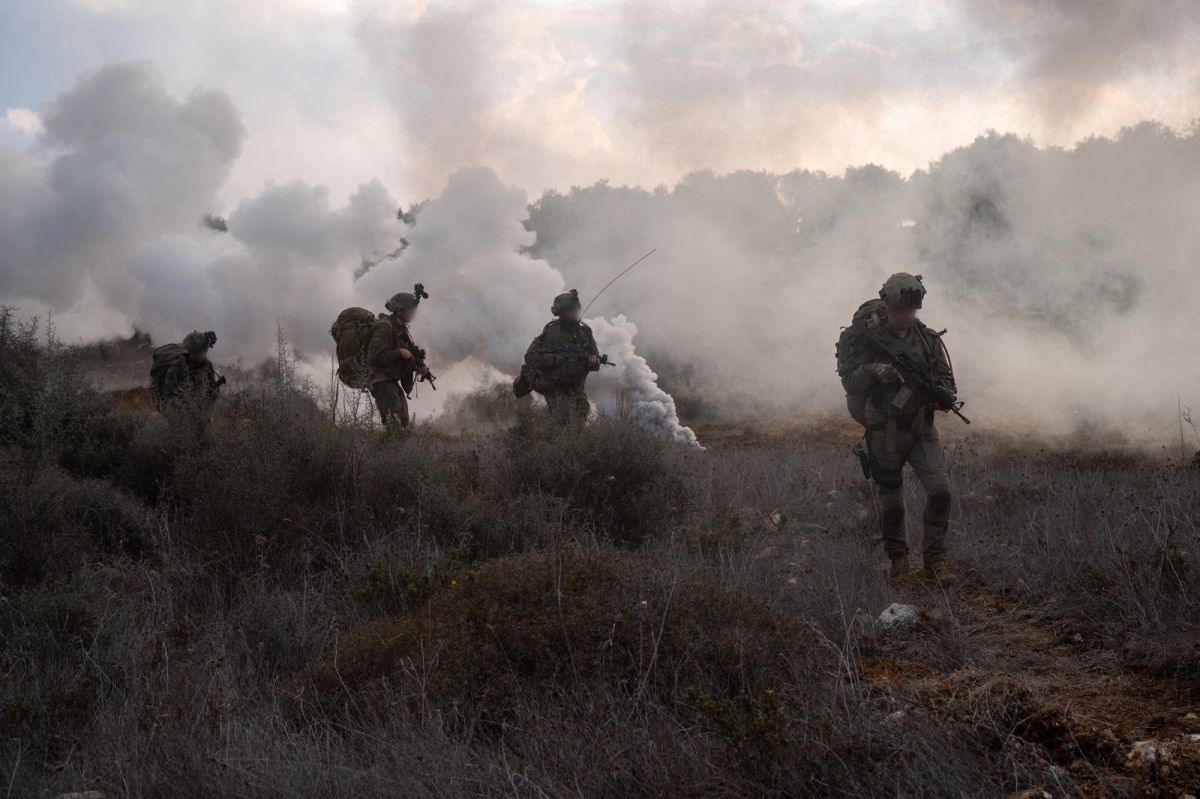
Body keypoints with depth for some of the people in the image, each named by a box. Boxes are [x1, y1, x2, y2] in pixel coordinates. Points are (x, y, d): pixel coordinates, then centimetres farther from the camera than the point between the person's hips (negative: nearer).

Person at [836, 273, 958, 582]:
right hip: (885, 433, -2)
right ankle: (898, 560, 28)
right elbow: (850, 382, -11)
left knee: (940, 490, -13)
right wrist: (872, 371, -30)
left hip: (922, 430, 2)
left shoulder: (927, 337, 1)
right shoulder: (867, 337, -8)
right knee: (891, 502, 7)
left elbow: (946, 379, 6)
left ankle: (934, 560, 0)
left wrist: (943, 396, -17)